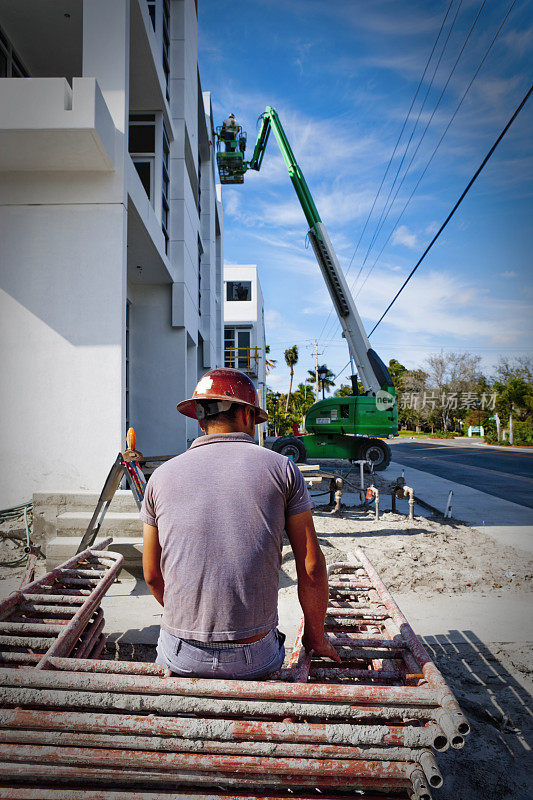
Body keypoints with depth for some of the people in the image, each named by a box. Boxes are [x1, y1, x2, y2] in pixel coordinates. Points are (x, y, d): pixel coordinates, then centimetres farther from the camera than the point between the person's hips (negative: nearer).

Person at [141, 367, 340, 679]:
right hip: (253, 658, 0)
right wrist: (315, 636, 15)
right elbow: (312, 567, 0)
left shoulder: (162, 476, 3)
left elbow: (153, 576, 11)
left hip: (181, 656, 1)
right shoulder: (282, 469, -2)